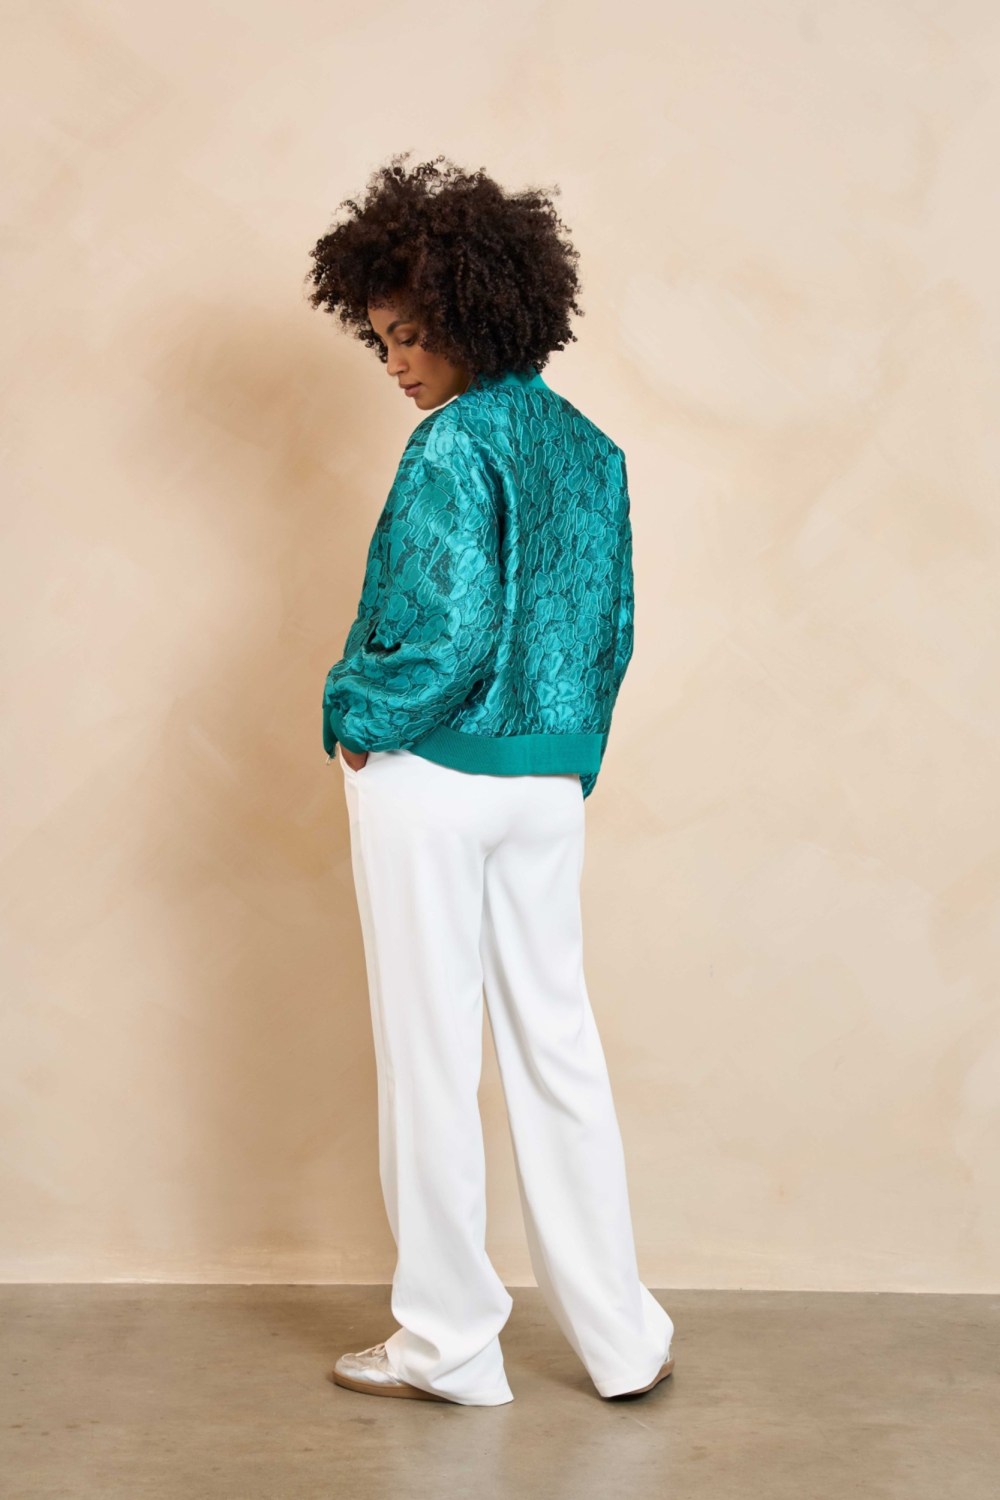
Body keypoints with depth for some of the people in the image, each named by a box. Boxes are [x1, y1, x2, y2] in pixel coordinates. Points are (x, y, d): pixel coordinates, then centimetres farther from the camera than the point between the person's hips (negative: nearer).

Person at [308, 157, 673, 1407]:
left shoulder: (454, 446, -14)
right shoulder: (590, 448, 10)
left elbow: (448, 634, -20)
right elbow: (612, 631, 13)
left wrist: (359, 722, -5)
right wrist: (568, 755, 18)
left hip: (430, 778, -7)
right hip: (550, 786, 7)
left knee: (430, 1055, 4)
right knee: (557, 1044, 12)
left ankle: (450, 1343, 17)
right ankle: (622, 1337, 19)